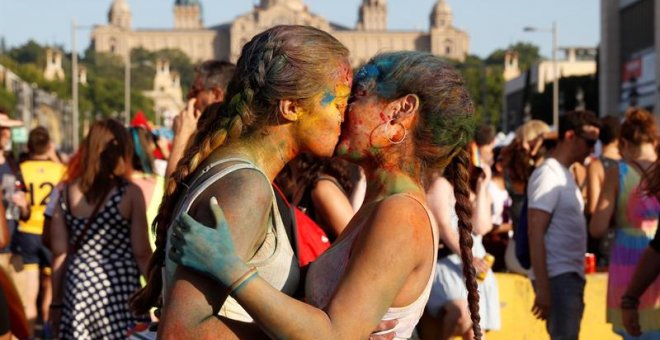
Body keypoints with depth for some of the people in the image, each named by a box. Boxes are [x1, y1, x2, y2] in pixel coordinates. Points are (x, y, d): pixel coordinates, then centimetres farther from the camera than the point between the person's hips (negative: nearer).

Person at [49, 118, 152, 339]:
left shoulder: (67, 192, 4)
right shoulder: (129, 193, -7)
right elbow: (141, 253, -5)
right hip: (119, 290, -4)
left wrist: (57, 302, 13)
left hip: (78, 288, 4)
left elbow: (59, 253, 5)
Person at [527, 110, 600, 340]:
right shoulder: (547, 174, -11)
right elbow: (535, 234, -17)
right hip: (557, 277, -9)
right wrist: (542, 288, -21)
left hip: (571, 275, 9)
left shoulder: (565, 175, 18)